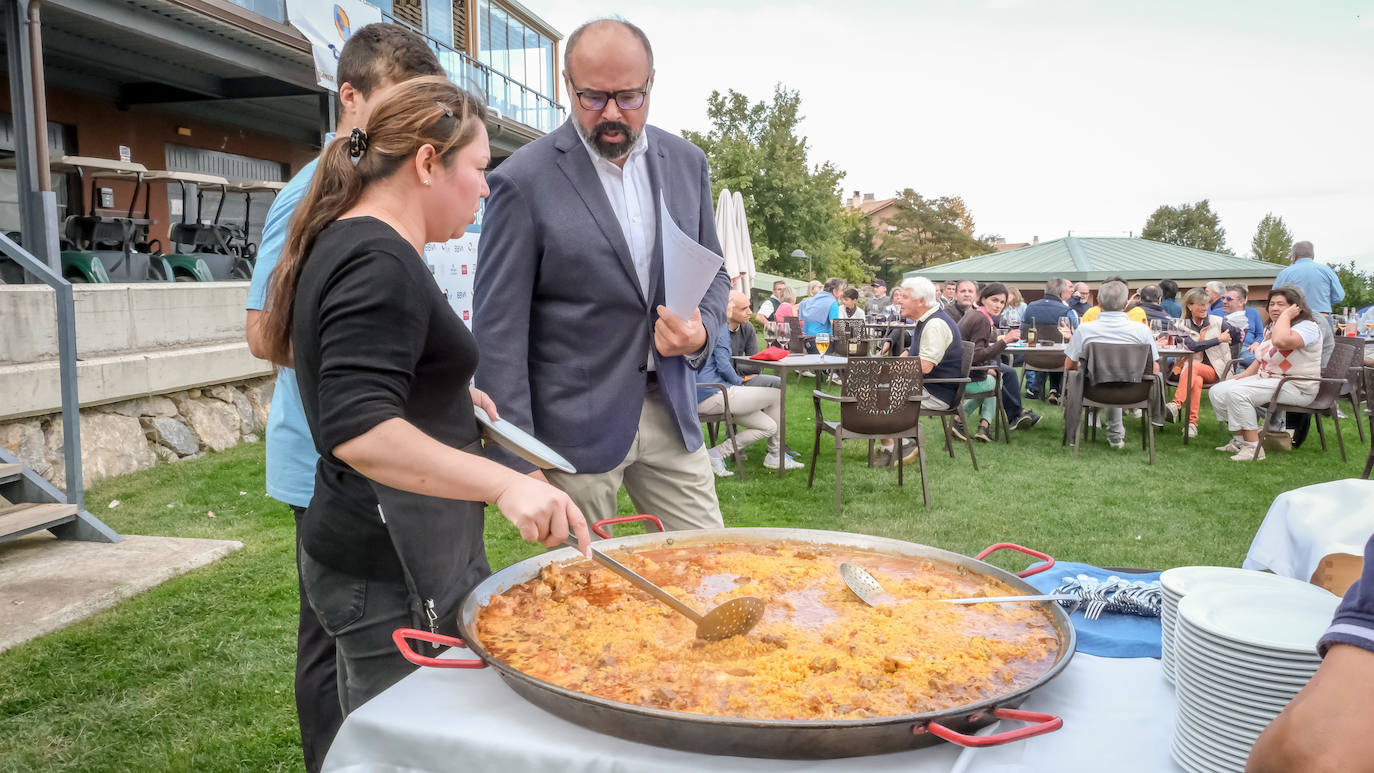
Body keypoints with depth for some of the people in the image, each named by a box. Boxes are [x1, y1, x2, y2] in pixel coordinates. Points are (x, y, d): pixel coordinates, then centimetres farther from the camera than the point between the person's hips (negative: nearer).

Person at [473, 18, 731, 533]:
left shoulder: (687, 163, 5)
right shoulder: (523, 181, -11)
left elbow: (714, 272, 16)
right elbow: (498, 330, -11)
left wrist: (702, 331, -8)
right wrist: (517, 462, -13)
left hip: (670, 413, 5)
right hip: (575, 427, -4)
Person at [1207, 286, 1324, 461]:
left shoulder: (1307, 327, -12)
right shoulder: (1274, 328, 18)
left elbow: (1281, 341, -35)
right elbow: (1261, 360, 25)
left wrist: (1285, 316, -19)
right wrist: (1242, 377, 9)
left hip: (1296, 387, -10)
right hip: (1266, 379, 10)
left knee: (1237, 393, -29)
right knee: (1218, 391, -3)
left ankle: (1253, 447, -26)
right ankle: (1239, 441, 2)